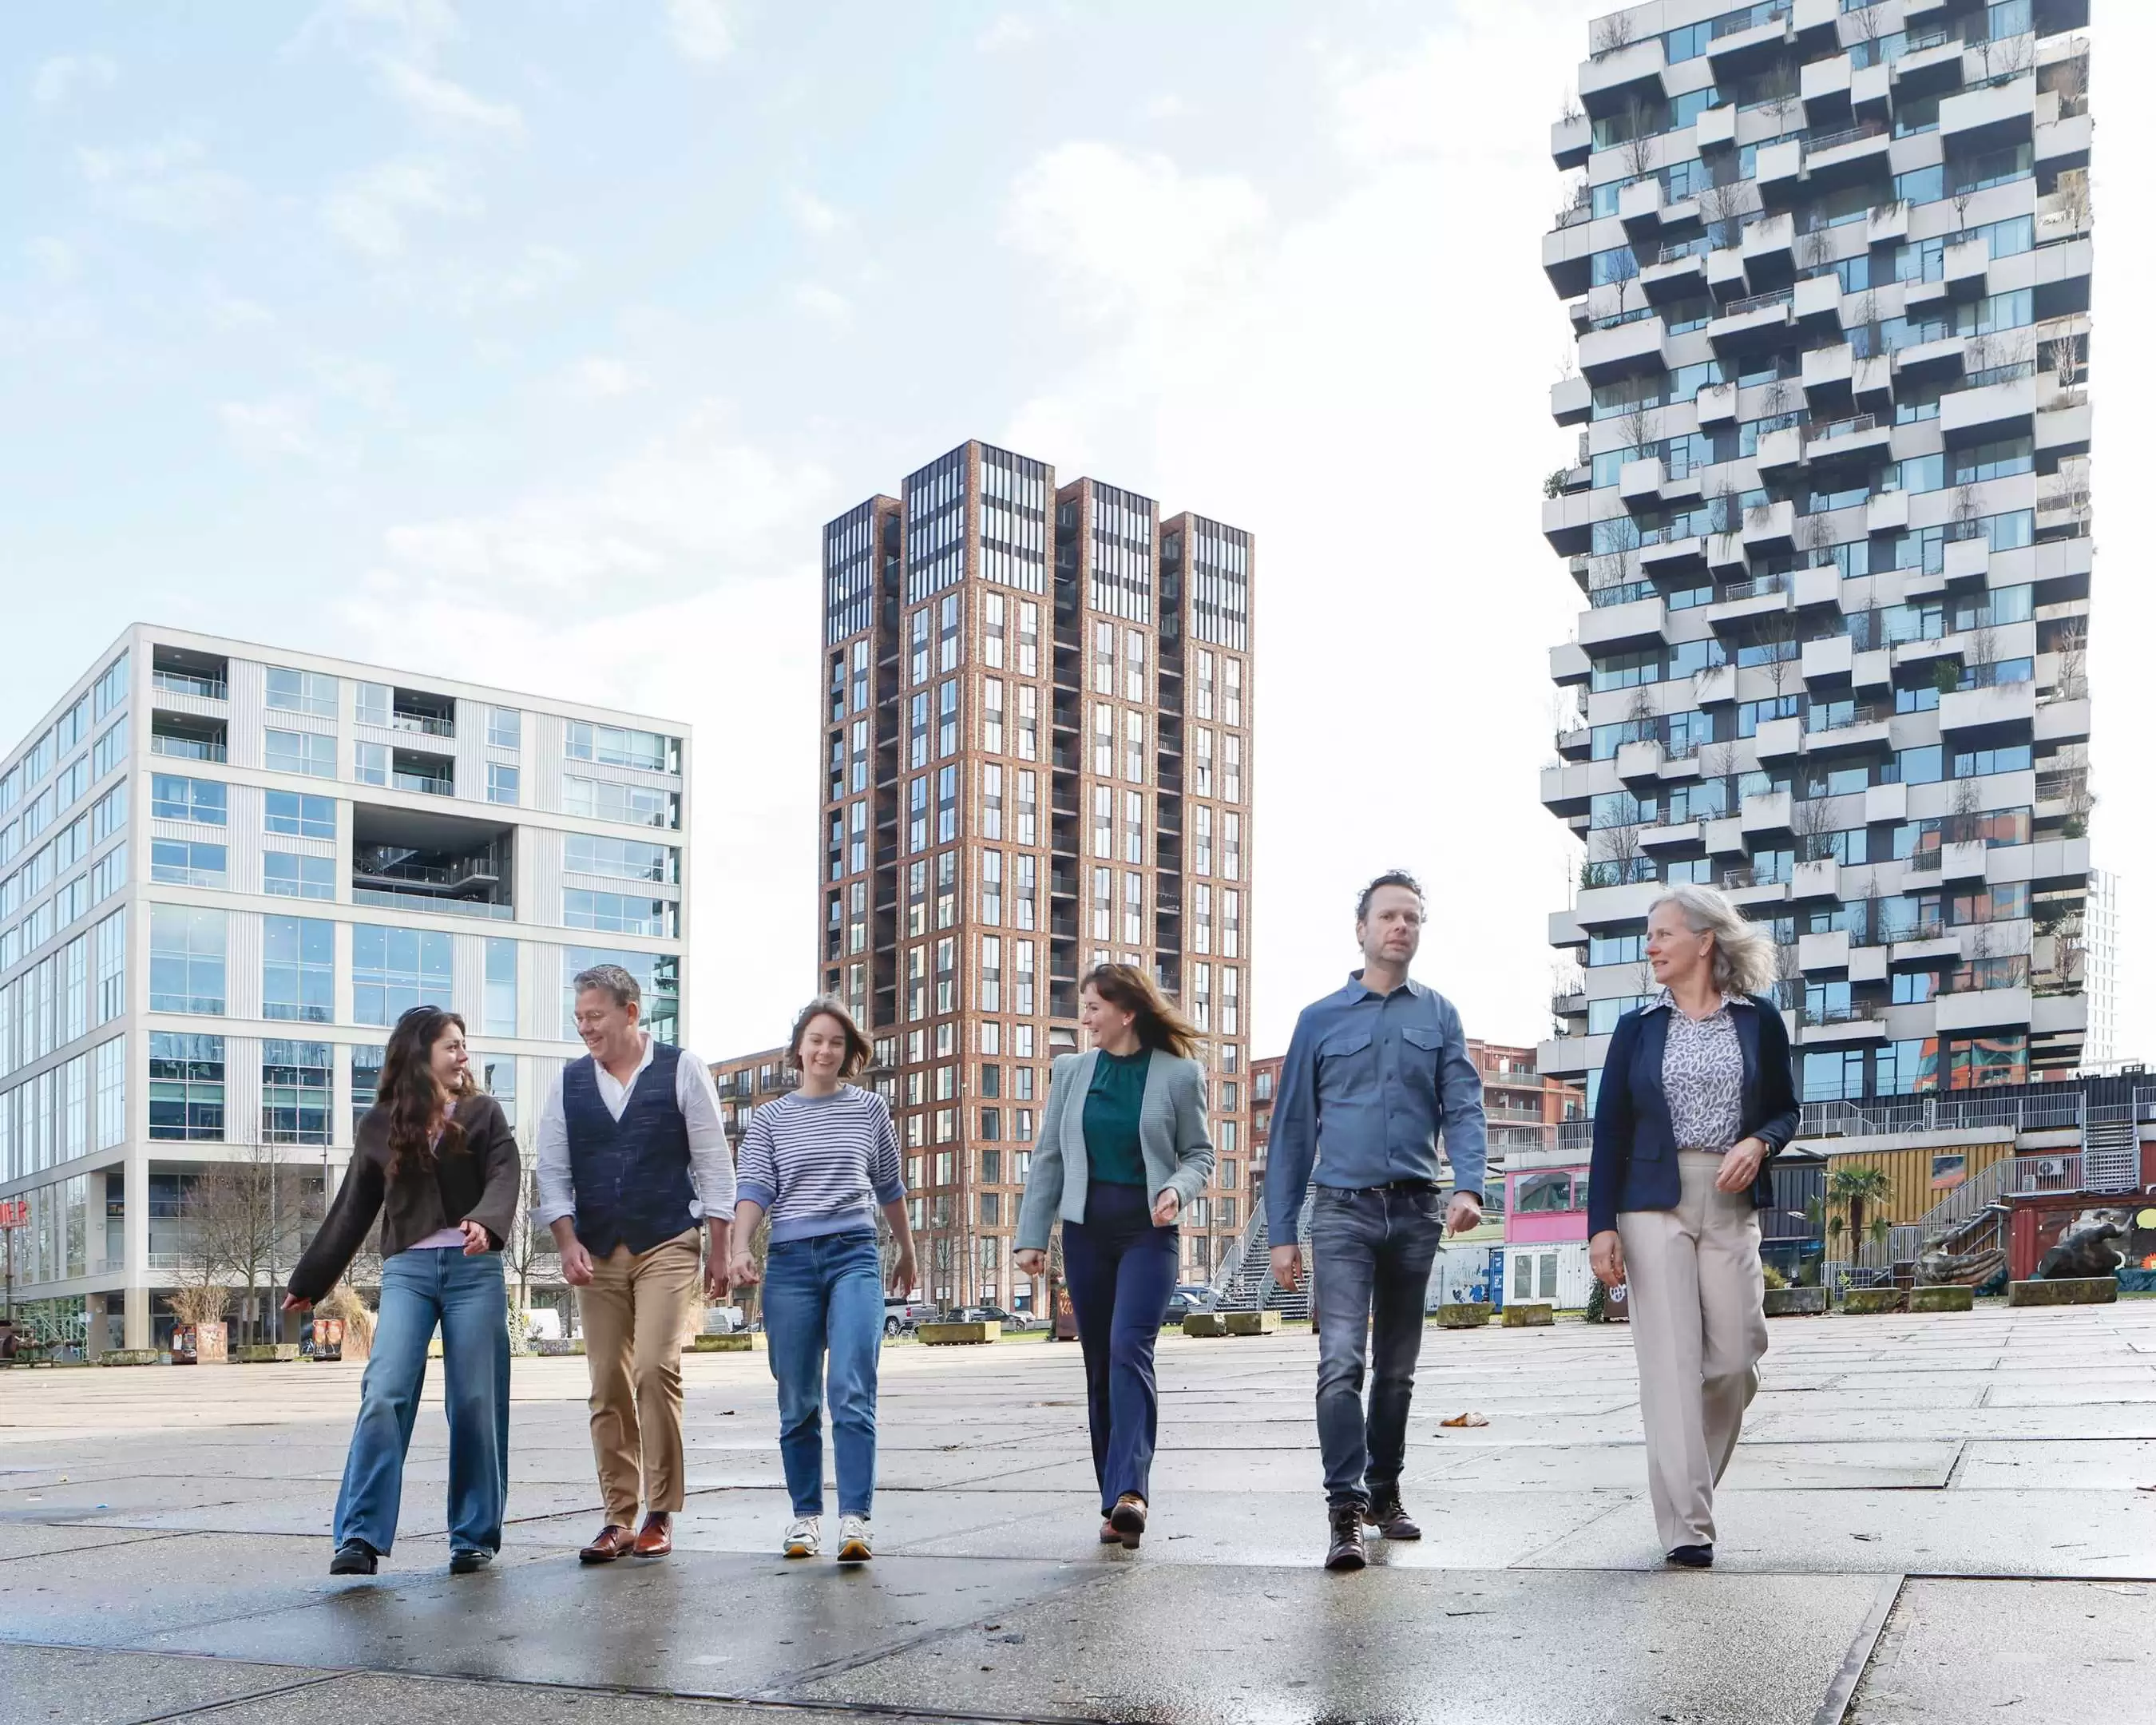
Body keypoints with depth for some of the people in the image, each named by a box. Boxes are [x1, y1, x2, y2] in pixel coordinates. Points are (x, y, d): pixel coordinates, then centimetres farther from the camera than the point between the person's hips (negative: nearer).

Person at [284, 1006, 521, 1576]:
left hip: (474, 1269, -1)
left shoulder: (483, 1113, 9)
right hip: (406, 1270, 1)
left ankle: (475, 1536, 10)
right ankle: (361, 1535, -15)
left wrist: (485, 1222, -28)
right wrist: (308, 1282, 21)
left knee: (476, 1403, 0)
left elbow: (505, 1176, -6)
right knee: (384, 1394, -14)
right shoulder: (378, 1126, 11)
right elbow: (352, 1210, 18)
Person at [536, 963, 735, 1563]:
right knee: (608, 1384, 3)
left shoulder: (682, 1070, 0)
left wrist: (719, 1249, -2)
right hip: (597, 1253, 4)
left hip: (666, 1245, -3)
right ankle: (619, 1518, 12)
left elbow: (713, 1161, 1)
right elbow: (552, 1170, 9)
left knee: (655, 1368, -16)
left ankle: (661, 1514, -4)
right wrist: (568, 1242, -5)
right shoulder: (569, 1082, 8)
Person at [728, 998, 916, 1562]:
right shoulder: (770, 1119, 10)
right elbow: (753, 1189, -1)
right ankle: (805, 1515, 18)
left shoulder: (870, 1108, 11)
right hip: (790, 1260, 1)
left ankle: (854, 1520, -16)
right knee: (797, 1403, 6)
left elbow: (890, 1187, 21)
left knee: (852, 1392, -14)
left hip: (855, 1255, -1)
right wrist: (740, 1248, -17)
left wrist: (906, 1251, 29)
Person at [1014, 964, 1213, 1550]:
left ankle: (1130, 1490, -24)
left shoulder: (1178, 1073, -1)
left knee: (1130, 1348, -20)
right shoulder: (1071, 1071, 7)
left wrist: (1178, 1189, -16)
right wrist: (1032, 1236, 4)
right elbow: (1047, 1158, 9)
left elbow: (1199, 1152, 5)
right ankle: (1118, 1503, 13)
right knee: (1100, 1364, 5)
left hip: (1149, 1232, -4)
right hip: (1086, 1231, 4)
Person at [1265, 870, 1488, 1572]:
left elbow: (1463, 1108, 0)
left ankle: (1384, 1492, 26)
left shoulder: (1439, 1015, 9)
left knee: (1397, 1367, 13)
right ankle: (1346, 1512, -15)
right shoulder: (1320, 1019, 5)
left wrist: (1468, 1187, -19)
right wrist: (1281, 1232, 1)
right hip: (1343, 1210, -2)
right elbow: (1292, 1128, 6)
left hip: (1416, 1213, 2)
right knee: (1342, 1361, -15)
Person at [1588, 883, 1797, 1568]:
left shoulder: (1758, 1019, 6)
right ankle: (1686, 1525, -6)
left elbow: (1785, 1111, 13)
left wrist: (1758, 1145, -10)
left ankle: (1684, 1484, 25)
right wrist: (1601, 1225, -5)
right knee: (1671, 1362, -7)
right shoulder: (1638, 1027, 6)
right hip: (1653, 1204, -1)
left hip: (1730, 1207, 1)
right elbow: (1610, 1129, 3)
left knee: (1733, 1359, 0)